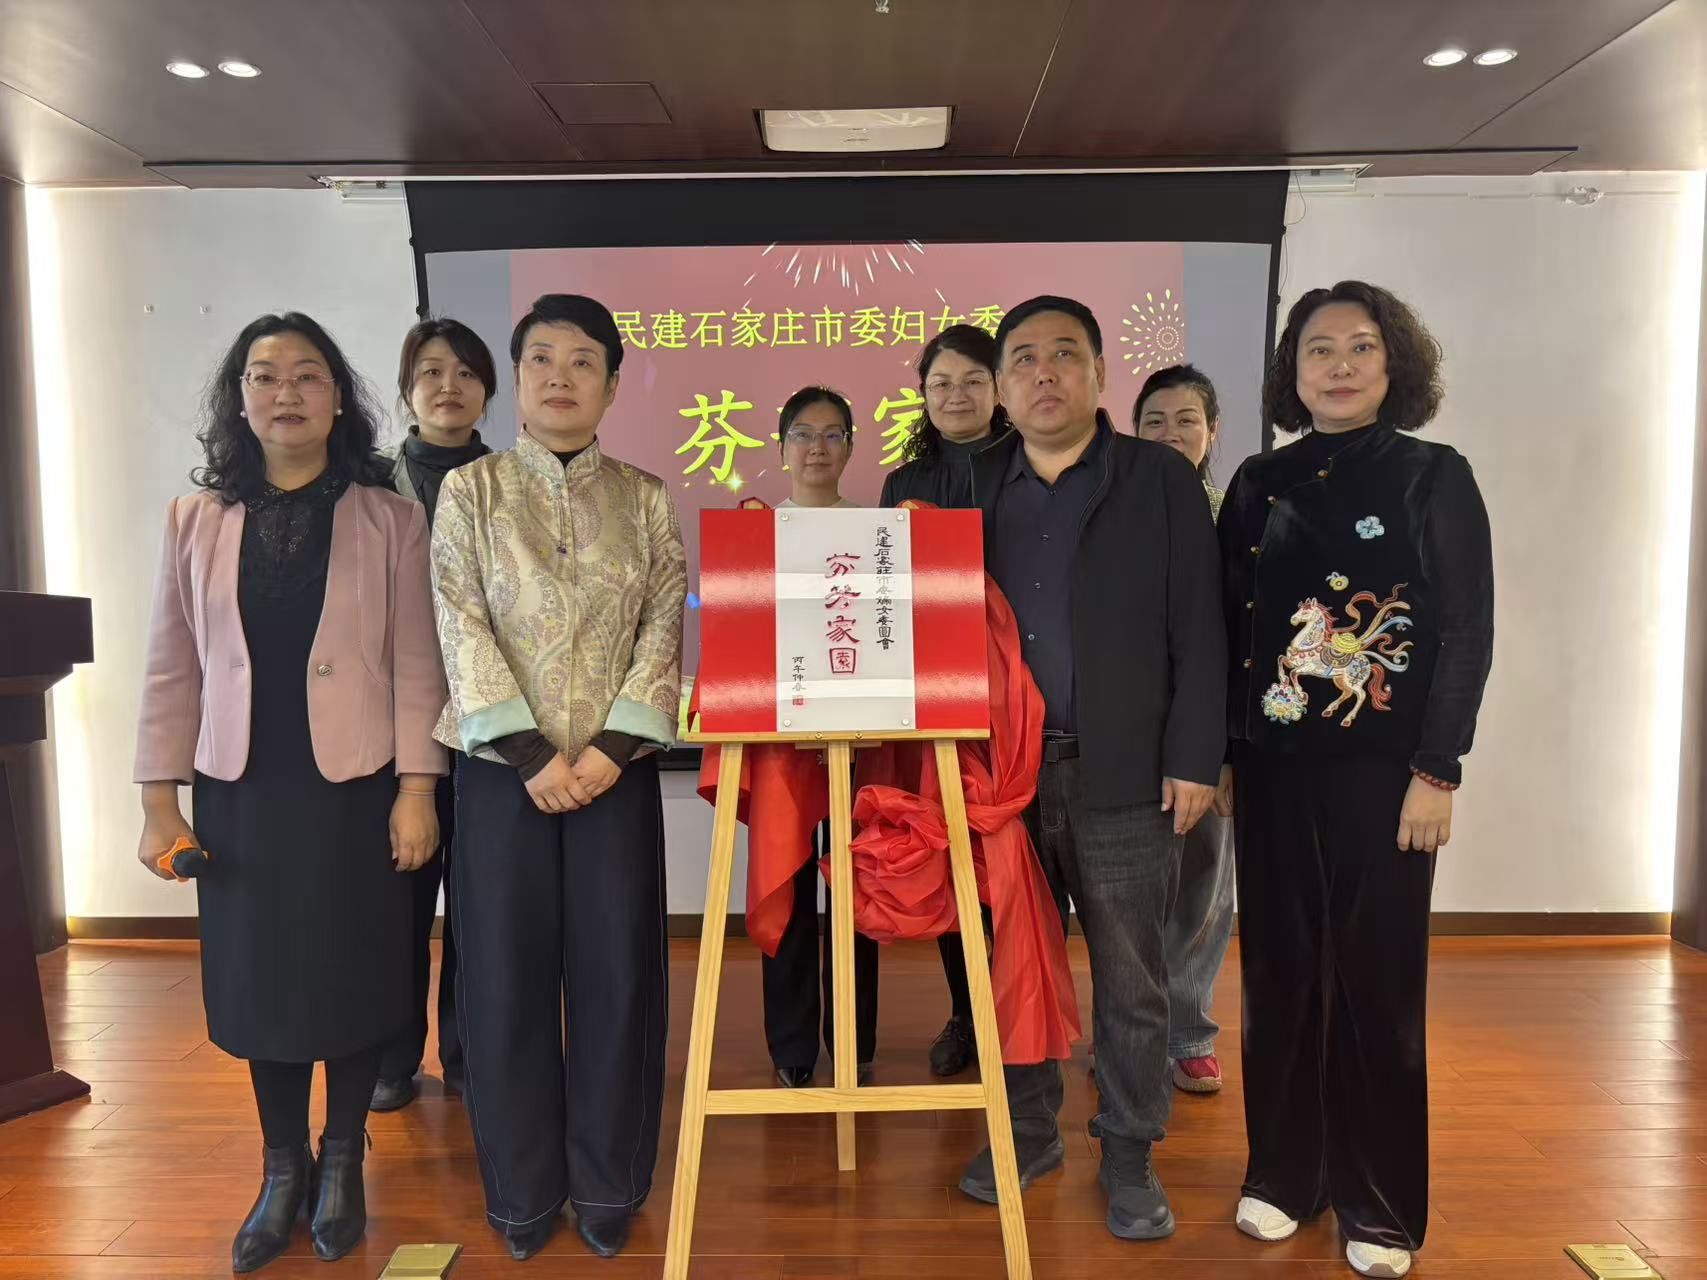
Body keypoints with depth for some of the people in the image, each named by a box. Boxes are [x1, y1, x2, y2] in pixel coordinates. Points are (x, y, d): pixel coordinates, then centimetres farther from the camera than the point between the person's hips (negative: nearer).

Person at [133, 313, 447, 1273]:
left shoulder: (390, 518, -1)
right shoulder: (196, 520, 6)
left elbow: (417, 663, -5)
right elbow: (172, 669, 7)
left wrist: (416, 787, -10)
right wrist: (161, 798, 3)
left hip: (354, 786, -2)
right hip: (241, 791, 2)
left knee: (354, 974, 6)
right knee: (259, 980, 9)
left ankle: (342, 1166, 27)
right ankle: (283, 1171, 29)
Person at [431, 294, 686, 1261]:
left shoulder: (646, 498, 7)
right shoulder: (470, 490, 4)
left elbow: (665, 631, 0)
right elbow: (463, 631, -5)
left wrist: (612, 748, -12)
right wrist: (531, 753, -13)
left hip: (616, 769, 1)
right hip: (504, 767, 0)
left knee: (617, 971, 5)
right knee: (509, 974, 6)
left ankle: (607, 1185, 23)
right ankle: (524, 1189, 25)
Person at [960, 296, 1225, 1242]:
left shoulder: (1163, 479, 2)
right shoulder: (972, 487, 9)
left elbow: (1197, 630, -2)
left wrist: (1194, 760, -7)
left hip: (1124, 777, -2)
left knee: (1130, 980, 8)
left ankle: (1129, 1158, 25)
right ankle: (1028, 1130, 32)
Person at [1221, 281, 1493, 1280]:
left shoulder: (1436, 477, -1)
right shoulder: (1260, 485, 7)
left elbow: (1468, 632, -5)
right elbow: (1227, 627, 7)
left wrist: (1437, 770, -11)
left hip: (1381, 768, -3)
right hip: (1273, 767, 3)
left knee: (1377, 979, 5)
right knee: (1280, 971, 9)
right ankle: (1284, 1171, 26)